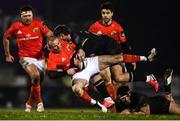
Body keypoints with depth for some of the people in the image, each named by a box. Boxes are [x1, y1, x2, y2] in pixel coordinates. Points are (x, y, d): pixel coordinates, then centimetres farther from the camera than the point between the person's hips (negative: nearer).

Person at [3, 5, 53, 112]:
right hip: (26, 58, -2)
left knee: (37, 82, 10)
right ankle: (39, 103, -16)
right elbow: (6, 38, 13)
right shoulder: (16, 26, -3)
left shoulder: (39, 24, -4)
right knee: (35, 76, -28)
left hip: (40, 57, 2)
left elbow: (50, 35, -6)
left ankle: (29, 104, 34)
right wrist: (7, 54, 15)